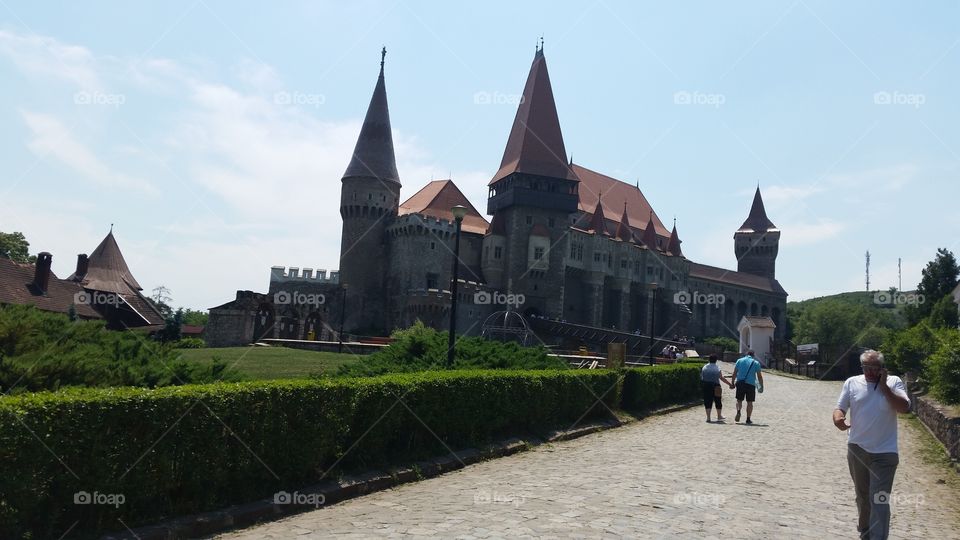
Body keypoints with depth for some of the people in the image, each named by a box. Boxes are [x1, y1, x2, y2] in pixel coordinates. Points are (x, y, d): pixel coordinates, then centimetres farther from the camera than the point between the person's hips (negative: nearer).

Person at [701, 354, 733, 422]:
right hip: (715, 386, -2)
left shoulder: (704, 367, 3)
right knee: (718, 401, 11)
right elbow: (721, 378, -8)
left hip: (705, 386, 2)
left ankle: (708, 417, 2)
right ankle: (719, 417, 20)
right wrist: (730, 384, -2)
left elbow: (701, 376, 3)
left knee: (707, 401, 5)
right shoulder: (717, 368, -4)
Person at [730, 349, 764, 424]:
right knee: (749, 402, 6)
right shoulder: (756, 363, 4)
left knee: (739, 400, 12)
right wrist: (761, 386, 11)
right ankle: (748, 419, 6)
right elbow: (759, 376, 3)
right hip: (751, 384, -1)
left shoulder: (739, 361, 8)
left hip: (740, 383, 1)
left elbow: (734, 373, 6)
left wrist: (733, 383, 12)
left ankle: (738, 411, -14)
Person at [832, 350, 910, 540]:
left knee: (879, 500, -8)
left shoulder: (893, 382, -3)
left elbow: (904, 408, -16)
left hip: (884, 452, -3)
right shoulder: (852, 383, 2)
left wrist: (883, 386, -18)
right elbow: (840, 408, 0)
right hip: (857, 448, 3)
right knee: (862, 495, 20)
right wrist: (838, 418, -23)